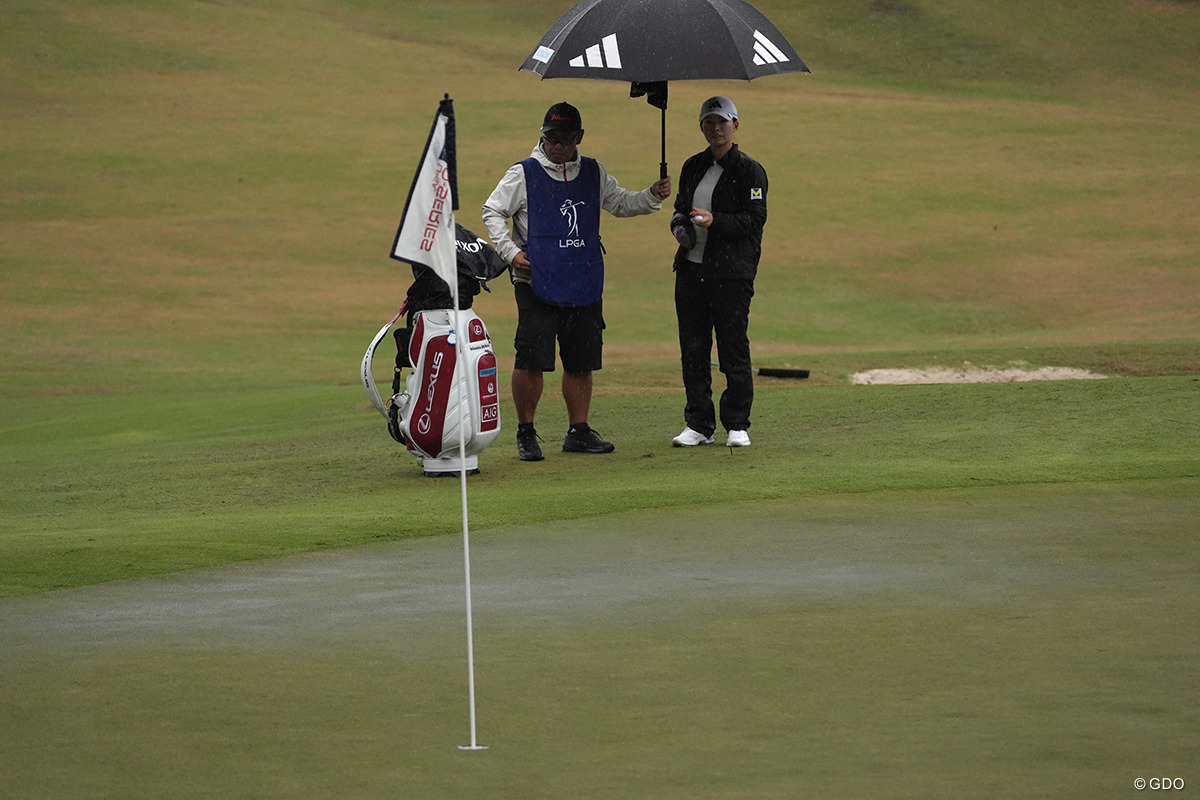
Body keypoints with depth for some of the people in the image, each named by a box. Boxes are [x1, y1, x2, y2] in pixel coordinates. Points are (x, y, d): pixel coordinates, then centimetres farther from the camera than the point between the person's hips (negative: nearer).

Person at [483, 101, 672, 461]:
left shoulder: (593, 173, 12)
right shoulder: (523, 174, 0)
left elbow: (620, 203, 25)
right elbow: (493, 212, 5)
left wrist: (652, 197, 6)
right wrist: (511, 252, -7)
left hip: (585, 284, 4)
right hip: (537, 283, -4)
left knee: (581, 361, 7)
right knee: (531, 360, -10)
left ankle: (578, 431, 18)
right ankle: (526, 433, 1)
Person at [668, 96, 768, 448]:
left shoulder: (749, 170, -2)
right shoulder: (693, 167, 15)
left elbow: (755, 220, -8)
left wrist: (716, 221, -21)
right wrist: (680, 225, 2)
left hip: (732, 272, -6)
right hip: (691, 268, 6)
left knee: (734, 350, -4)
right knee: (693, 349, 5)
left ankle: (737, 426, 5)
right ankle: (699, 425, 12)